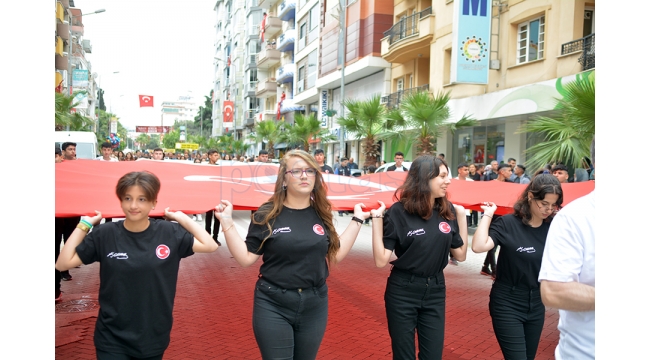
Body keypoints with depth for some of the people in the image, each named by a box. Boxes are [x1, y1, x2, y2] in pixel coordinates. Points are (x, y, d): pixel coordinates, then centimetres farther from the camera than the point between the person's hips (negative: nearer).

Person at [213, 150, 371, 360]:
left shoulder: (321, 214, 2)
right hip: (274, 306, -4)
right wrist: (227, 223, -17)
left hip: (315, 305, 4)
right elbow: (246, 258, -8)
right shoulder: (267, 214, -8)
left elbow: (336, 255, 4)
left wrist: (357, 220, 4)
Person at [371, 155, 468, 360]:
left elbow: (460, 255, 3)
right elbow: (381, 261, -17)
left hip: (435, 291, 4)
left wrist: (462, 216, 0)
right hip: (403, 292, -4)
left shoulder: (448, 211, -1)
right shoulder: (399, 212, -15)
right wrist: (377, 218, -23)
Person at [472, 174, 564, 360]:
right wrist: (488, 215, -21)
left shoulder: (553, 228, -2)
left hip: (536, 305, 5)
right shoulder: (507, 224, -15)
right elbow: (478, 246, -29)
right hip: (507, 304, -5)